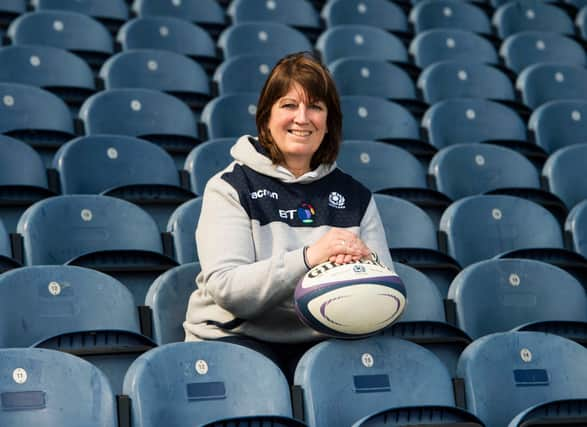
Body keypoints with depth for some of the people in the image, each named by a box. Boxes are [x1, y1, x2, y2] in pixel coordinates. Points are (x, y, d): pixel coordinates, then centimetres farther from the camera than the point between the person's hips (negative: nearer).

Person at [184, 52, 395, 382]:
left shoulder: (356, 196, 13)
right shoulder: (230, 187, 1)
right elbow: (226, 289, -13)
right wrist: (308, 257, -25)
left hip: (322, 341, 3)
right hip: (237, 336, -3)